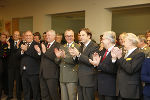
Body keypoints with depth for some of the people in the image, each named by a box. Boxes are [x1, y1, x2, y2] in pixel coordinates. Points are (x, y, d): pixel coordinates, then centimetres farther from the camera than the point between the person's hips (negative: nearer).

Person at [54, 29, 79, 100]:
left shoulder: (77, 47, -5)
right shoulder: (62, 47, 15)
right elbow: (58, 62, 11)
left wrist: (65, 57, -31)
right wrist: (58, 57, -10)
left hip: (72, 78, -6)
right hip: (62, 78, 6)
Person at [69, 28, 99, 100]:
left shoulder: (94, 46, -11)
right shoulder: (81, 47, 15)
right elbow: (79, 61, 13)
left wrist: (78, 54, -27)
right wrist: (74, 56, -8)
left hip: (88, 80, -7)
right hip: (80, 80, 7)